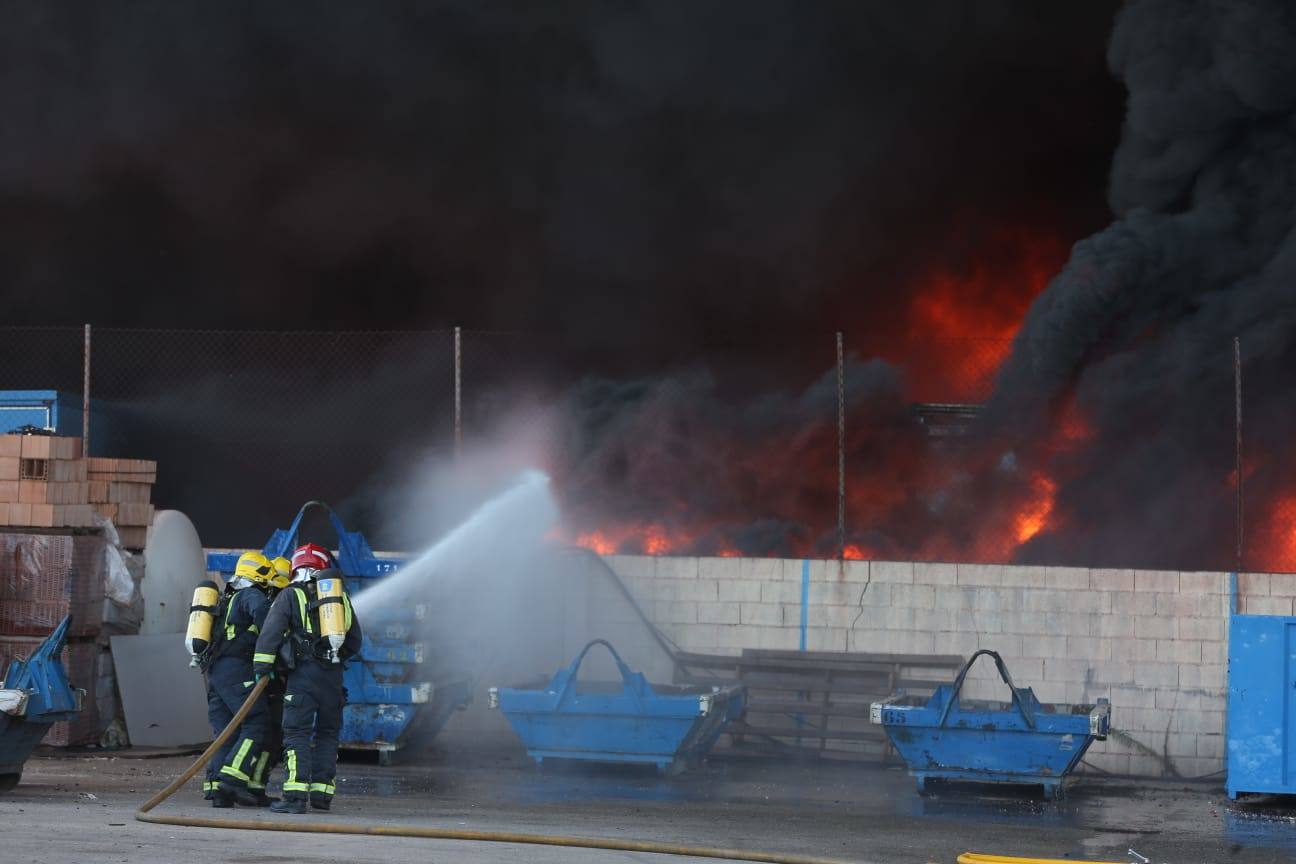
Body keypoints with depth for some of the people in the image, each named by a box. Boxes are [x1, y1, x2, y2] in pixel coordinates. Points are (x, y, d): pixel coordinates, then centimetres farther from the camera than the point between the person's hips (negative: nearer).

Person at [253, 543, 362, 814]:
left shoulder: (290, 596, 4)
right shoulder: (341, 598, 16)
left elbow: (270, 632, -8)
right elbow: (354, 642, 20)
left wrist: (262, 667, -8)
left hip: (303, 672, -4)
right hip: (333, 674, 4)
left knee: (297, 733, -6)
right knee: (327, 733, 14)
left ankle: (296, 795, -16)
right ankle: (322, 792, 12)